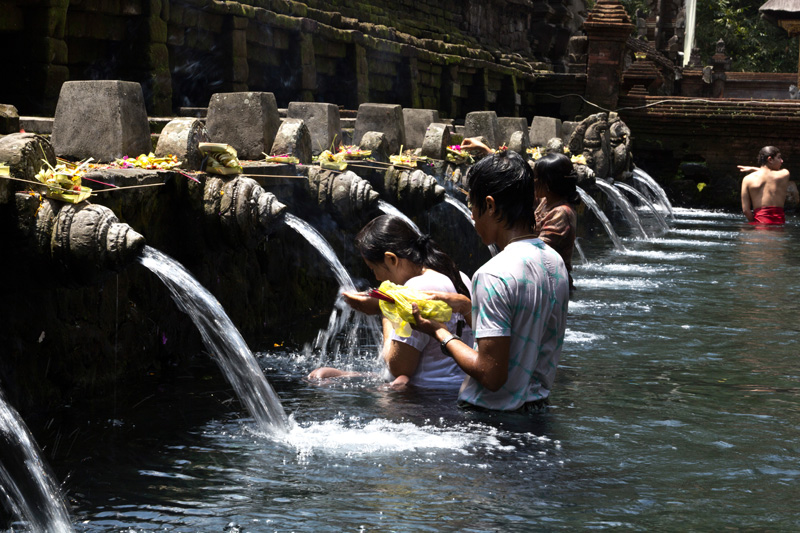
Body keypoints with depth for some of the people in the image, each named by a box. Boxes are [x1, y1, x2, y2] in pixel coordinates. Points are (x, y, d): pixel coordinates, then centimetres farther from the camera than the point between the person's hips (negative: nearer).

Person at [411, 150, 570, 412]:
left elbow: (491, 375, -21)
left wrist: (440, 333, -8)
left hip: (494, 413, -9)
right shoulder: (555, 261, 6)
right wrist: (465, 305, 18)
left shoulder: (494, 276, -20)